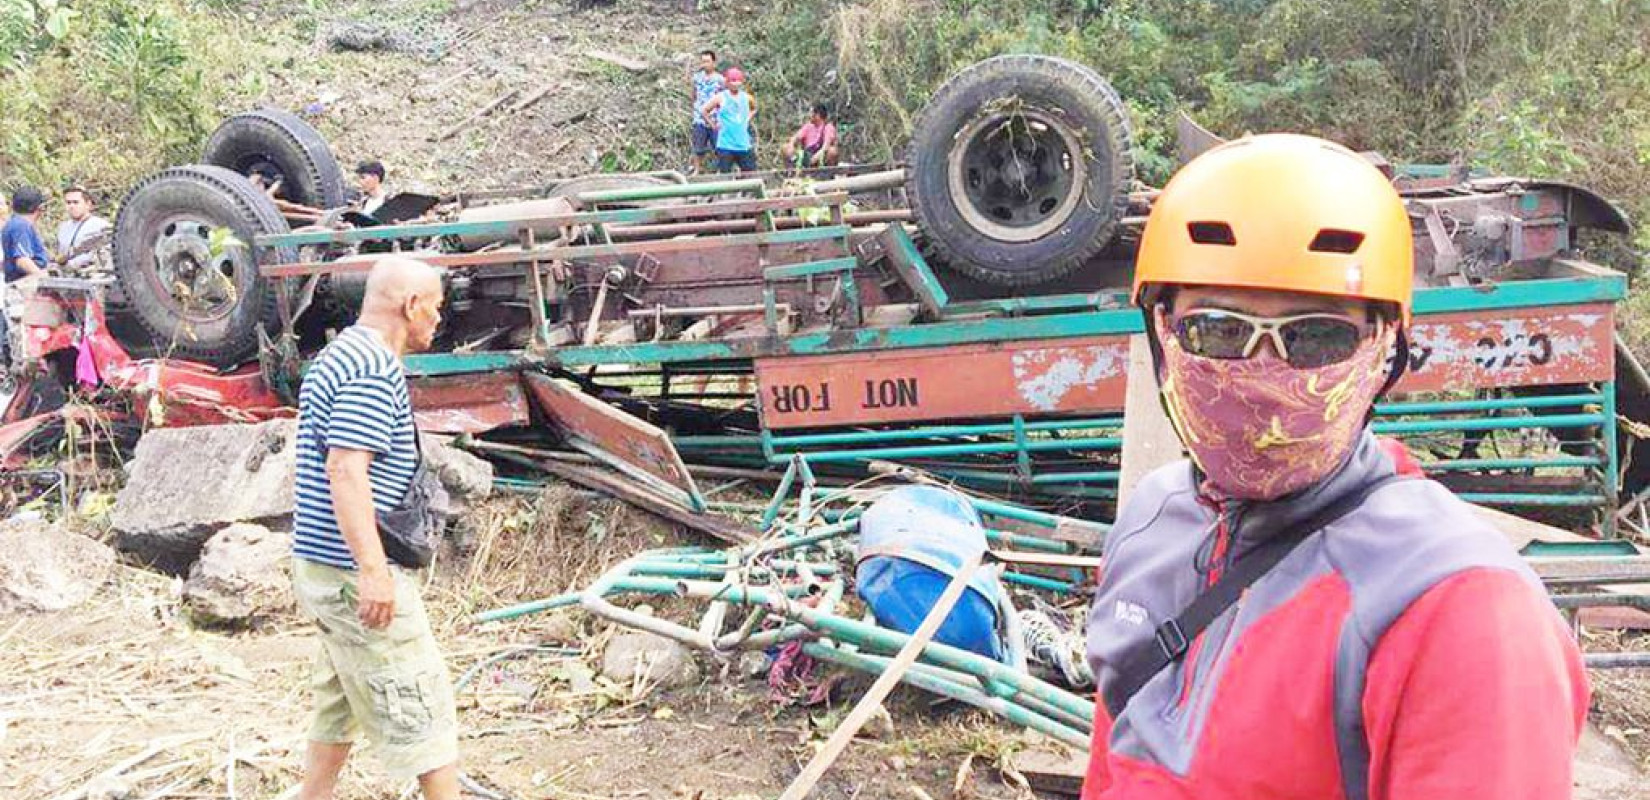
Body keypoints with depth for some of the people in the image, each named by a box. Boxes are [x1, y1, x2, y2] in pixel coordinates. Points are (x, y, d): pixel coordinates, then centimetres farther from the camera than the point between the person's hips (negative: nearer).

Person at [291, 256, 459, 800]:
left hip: (322, 569, 10)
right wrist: (373, 570, -29)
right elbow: (346, 470, -26)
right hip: (354, 573, -10)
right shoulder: (374, 369, -18)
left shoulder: (338, 357, 15)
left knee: (339, 704, 19)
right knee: (422, 703, -2)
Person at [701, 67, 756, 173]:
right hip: (725, 145, -4)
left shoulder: (746, 97, 8)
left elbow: (754, 109, 29)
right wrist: (713, 124, -2)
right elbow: (705, 110, 1)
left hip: (744, 145, 4)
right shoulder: (720, 97, -4)